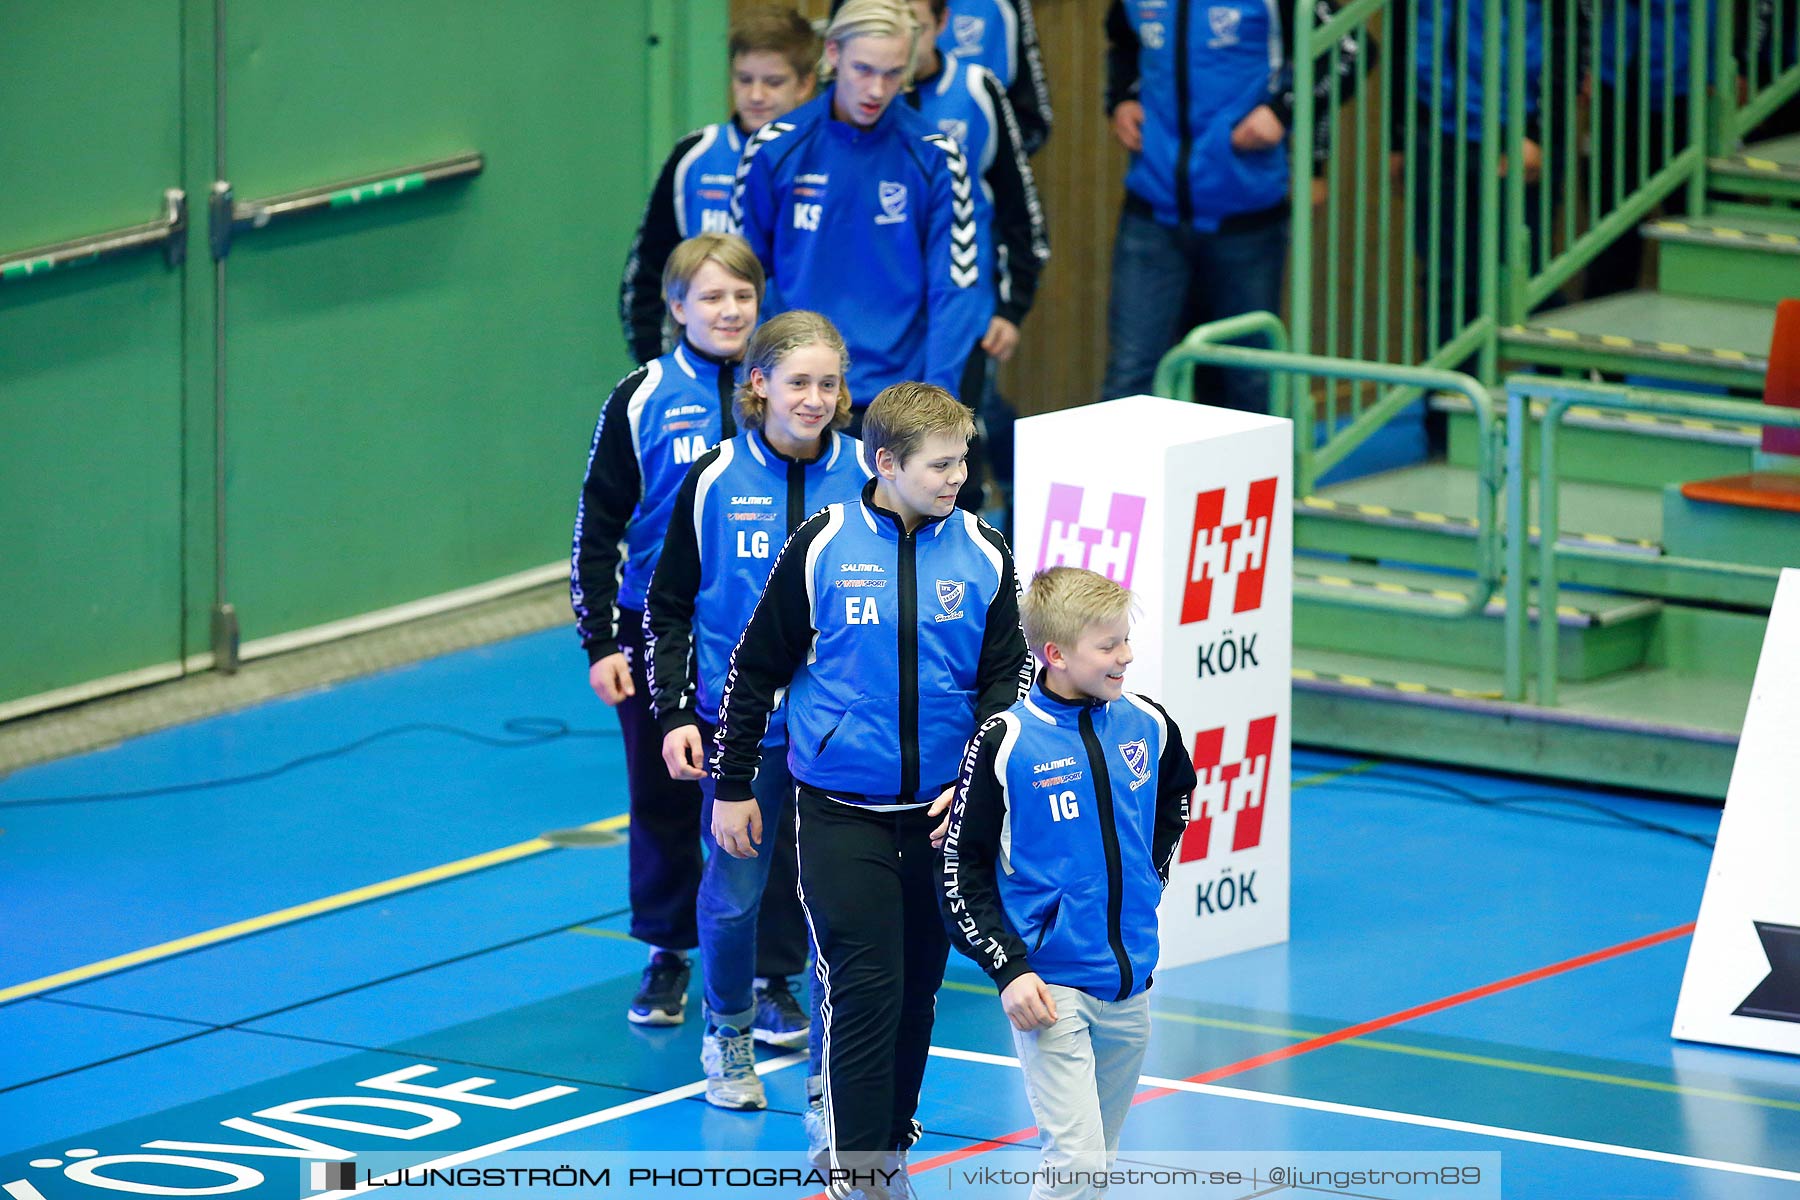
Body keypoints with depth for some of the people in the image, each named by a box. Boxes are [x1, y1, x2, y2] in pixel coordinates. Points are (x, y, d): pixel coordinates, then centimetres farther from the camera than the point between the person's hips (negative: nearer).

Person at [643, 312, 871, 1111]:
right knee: (733, 892, 6)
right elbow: (668, 605, 4)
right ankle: (728, 1034, 31)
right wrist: (673, 714, -3)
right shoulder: (716, 479, -3)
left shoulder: (867, 476, -3)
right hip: (740, 722, 0)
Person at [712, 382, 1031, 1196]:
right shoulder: (823, 546, -8)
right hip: (843, 813, -3)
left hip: (941, 812, 3)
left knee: (919, 986, 12)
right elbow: (756, 669, 1)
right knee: (864, 985, -11)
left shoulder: (981, 553, -1)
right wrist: (732, 787, 3)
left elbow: (1007, 673, 5)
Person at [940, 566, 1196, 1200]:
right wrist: (1009, 969, -14)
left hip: (1129, 983, 6)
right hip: (1049, 985, -5)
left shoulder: (1147, 724, 1)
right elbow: (961, 876, -8)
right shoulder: (1005, 742, -13)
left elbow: (1177, 793, 27)